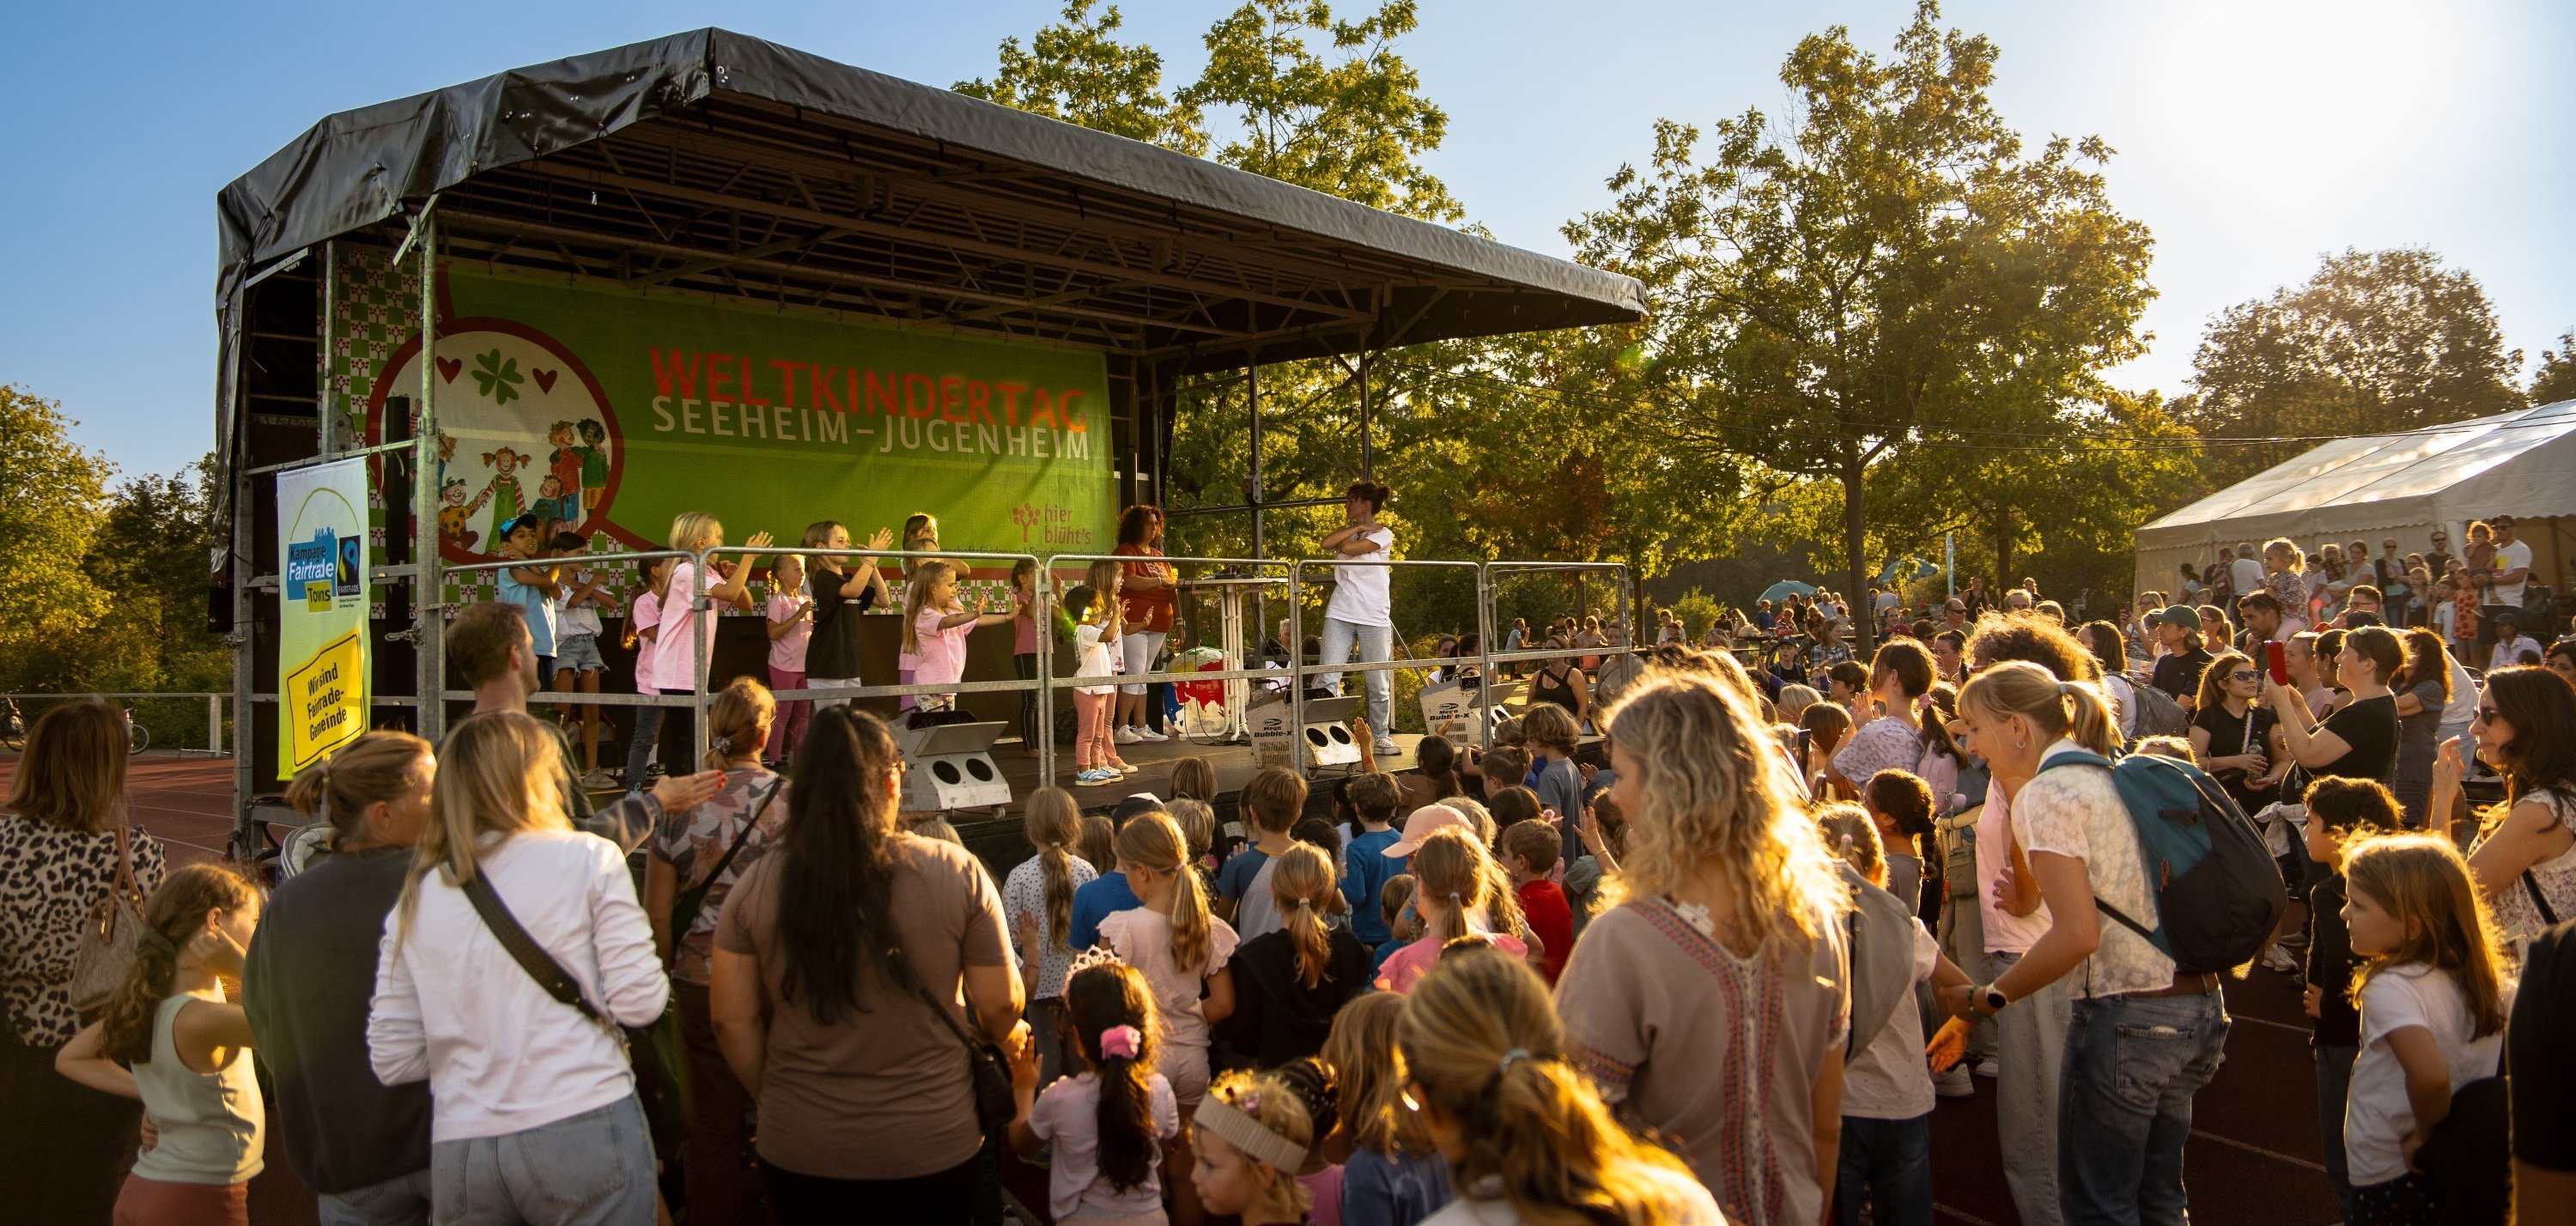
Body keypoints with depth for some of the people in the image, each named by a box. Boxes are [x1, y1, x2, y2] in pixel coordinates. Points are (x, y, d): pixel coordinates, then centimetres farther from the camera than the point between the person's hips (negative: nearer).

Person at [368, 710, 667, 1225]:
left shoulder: (414, 898, 8)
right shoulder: (588, 859, -5)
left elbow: (392, 1059, 8)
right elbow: (637, 1002, -9)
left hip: (459, 1152, 4)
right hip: (585, 1125, -4)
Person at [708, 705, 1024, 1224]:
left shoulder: (756, 885, -9)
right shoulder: (957, 874, -14)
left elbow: (732, 1020, -4)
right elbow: (1000, 1007, -8)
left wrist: (771, 1102, 13)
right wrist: (1009, 1037, 14)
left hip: (798, 1152, 2)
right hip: (931, 1146, -1)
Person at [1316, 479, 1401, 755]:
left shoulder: (1383, 534, 0)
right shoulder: (1347, 530, 15)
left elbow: (1349, 548, -15)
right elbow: (1326, 544, -6)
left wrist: (1346, 537, 5)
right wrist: (1358, 527, -4)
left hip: (1374, 618, -3)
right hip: (1340, 615, 3)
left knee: (1379, 684, 3)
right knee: (1327, 679, -8)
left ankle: (1382, 736, 18)